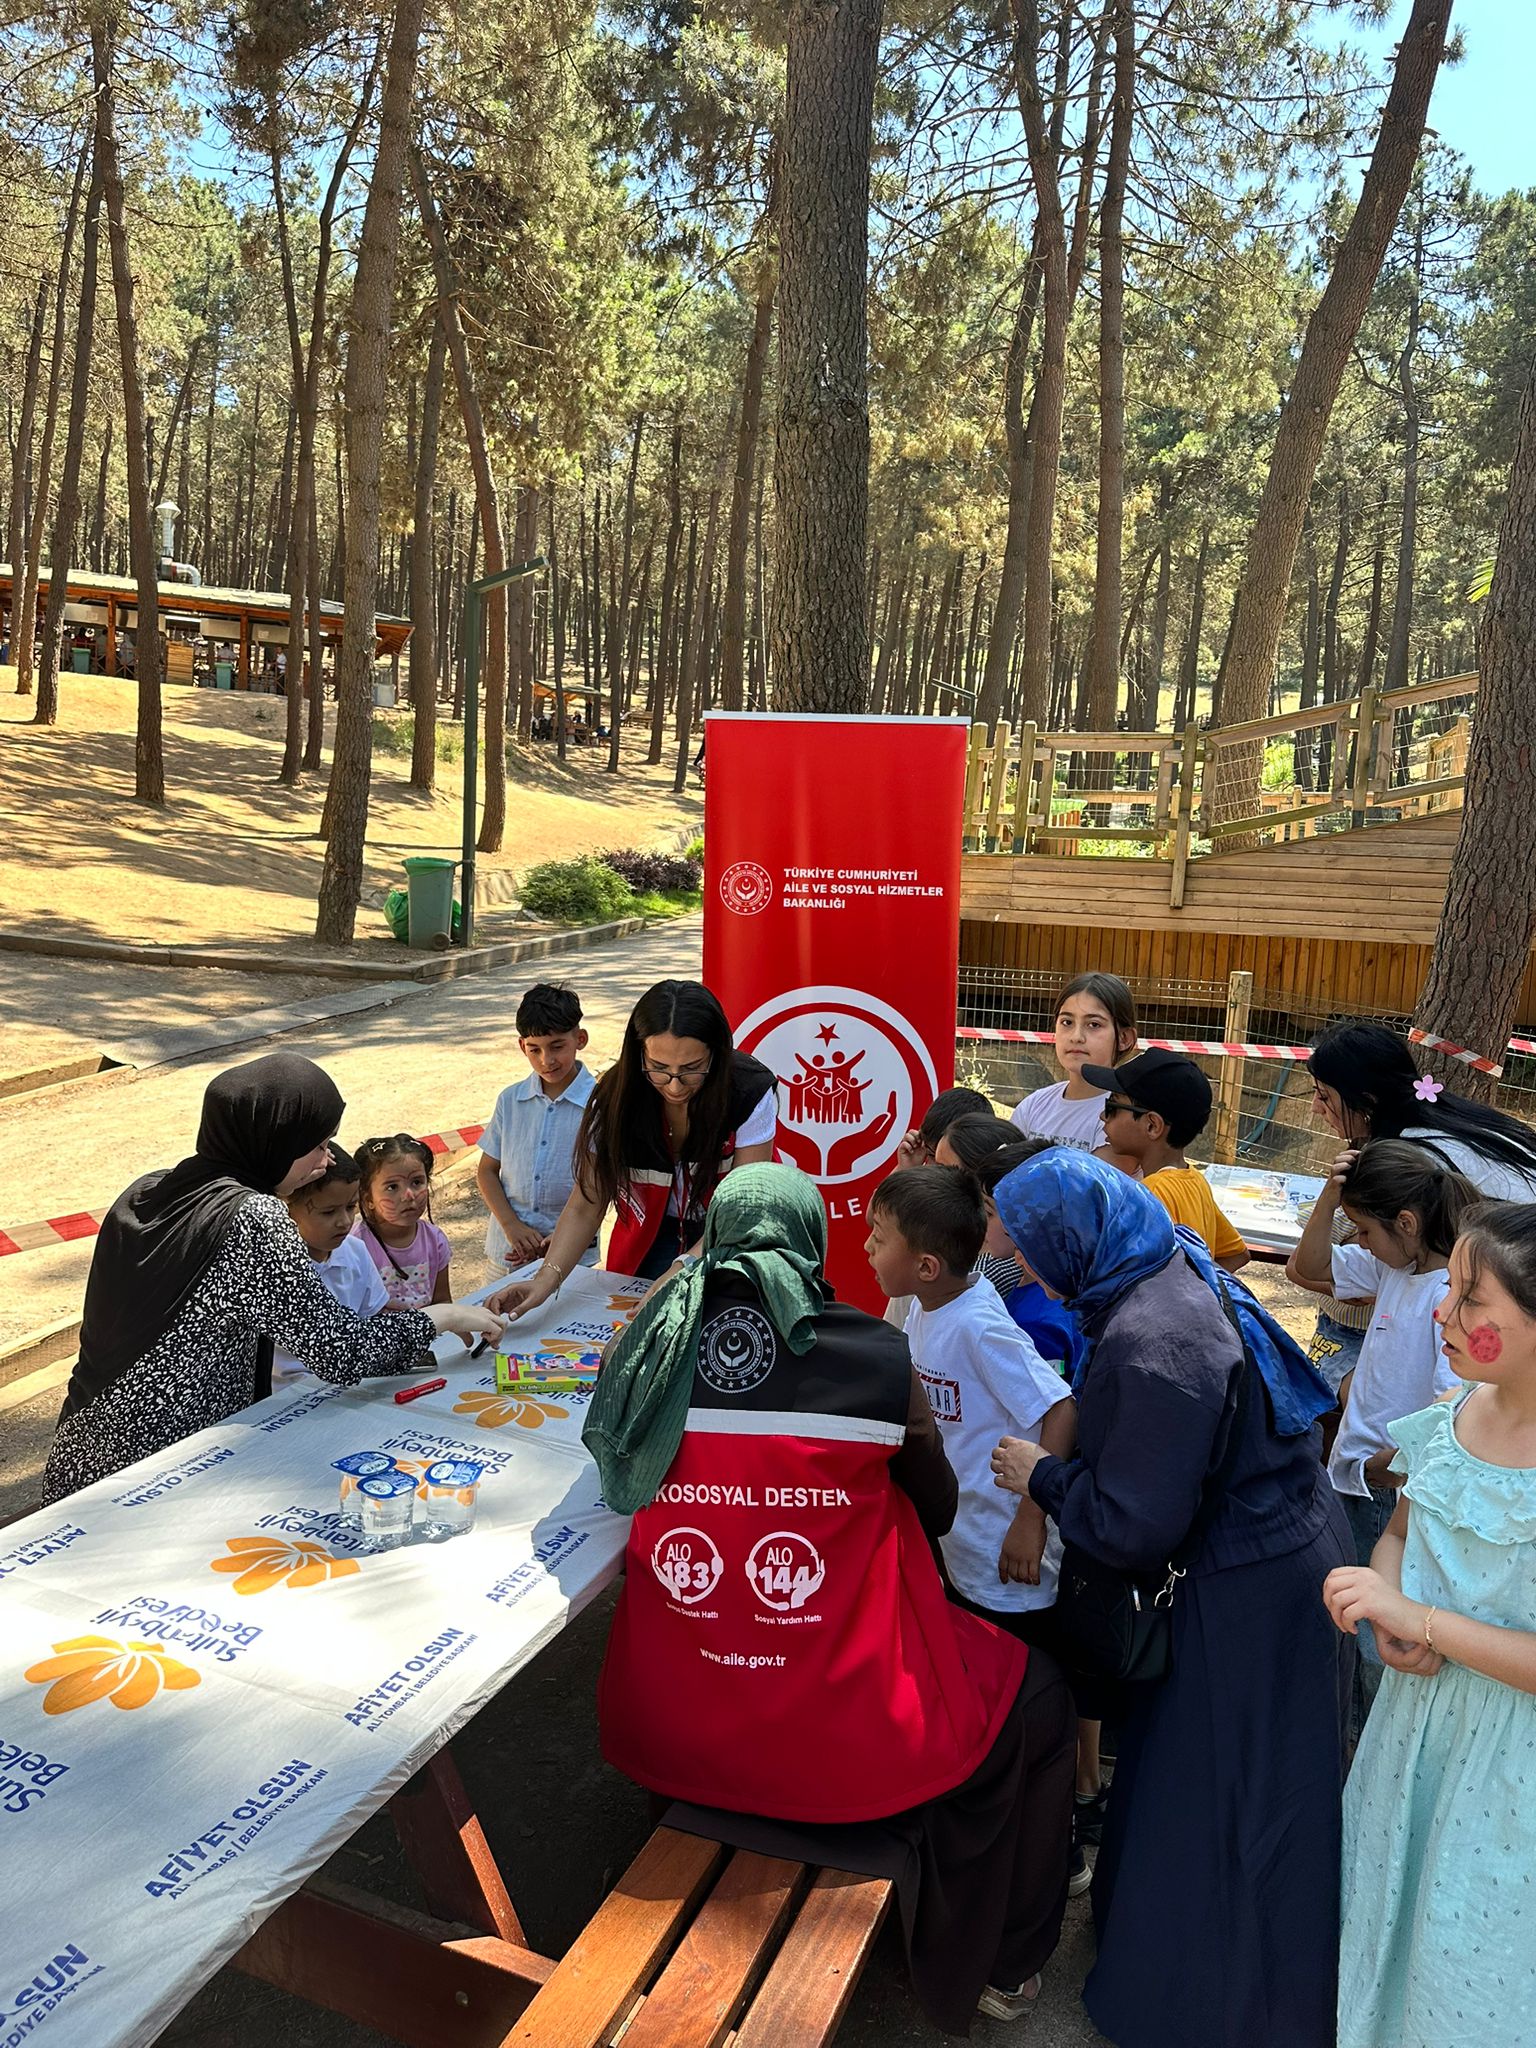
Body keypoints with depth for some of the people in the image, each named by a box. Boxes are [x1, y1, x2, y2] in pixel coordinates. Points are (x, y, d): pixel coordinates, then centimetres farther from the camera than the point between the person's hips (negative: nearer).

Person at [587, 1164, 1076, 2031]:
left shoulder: (652, 1350, -9)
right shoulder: (876, 1356, -16)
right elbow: (936, 1512, 2)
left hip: (666, 1736, 4)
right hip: (850, 1752, -4)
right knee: (1033, 1691, 25)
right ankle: (994, 1966, 41)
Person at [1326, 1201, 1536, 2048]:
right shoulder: (1452, 1421, -7)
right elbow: (1399, 1534, 8)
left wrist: (1421, 1620, -28)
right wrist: (1387, 1619, -10)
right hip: (1415, 1718, 6)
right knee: (1389, 1909, 26)